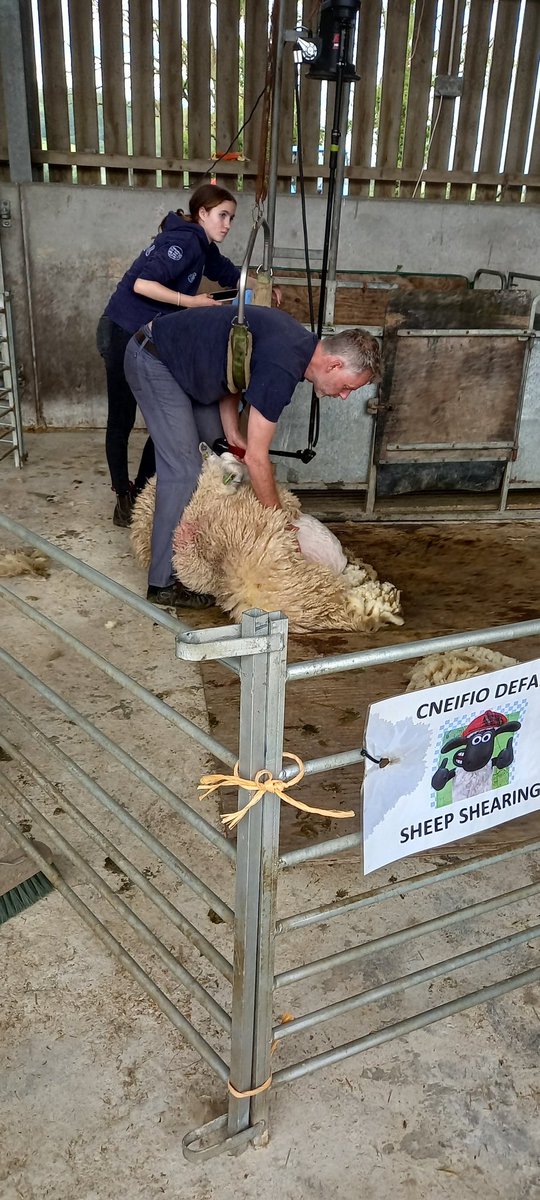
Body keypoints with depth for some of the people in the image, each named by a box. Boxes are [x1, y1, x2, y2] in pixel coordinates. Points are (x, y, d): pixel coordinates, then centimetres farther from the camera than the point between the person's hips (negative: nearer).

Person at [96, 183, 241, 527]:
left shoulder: (202, 246, 10)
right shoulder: (184, 241, -18)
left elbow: (229, 273, 25)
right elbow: (142, 284, -27)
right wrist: (191, 301, -21)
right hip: (125, 335, -9)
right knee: (122, 421, 2)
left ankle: (143, 491, 16)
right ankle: (124, 496, 13)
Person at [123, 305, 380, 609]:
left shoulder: (299, 341, -1)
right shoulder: (281, 370, -30)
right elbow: (256, 459, -26)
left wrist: (232, 431, -5)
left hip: (185, 365, 10)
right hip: (153, 360, -10)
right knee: (184, 470, -13)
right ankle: (165, 583, -6)